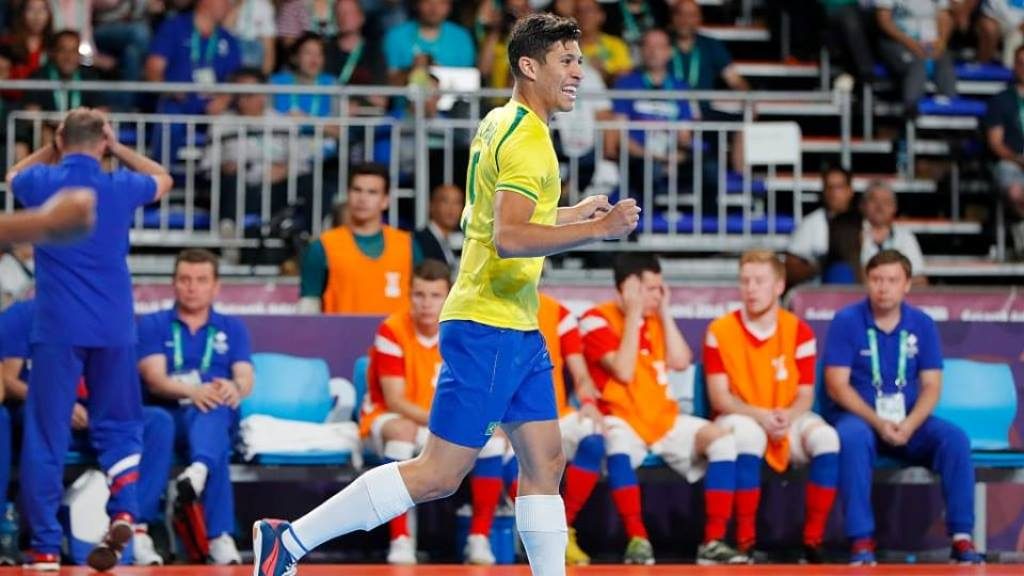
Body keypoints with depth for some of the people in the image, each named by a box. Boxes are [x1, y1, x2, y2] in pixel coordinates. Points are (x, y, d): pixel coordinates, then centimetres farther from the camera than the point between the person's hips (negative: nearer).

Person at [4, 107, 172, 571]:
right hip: (113, 330, 1)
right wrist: (118, 148, 20)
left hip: (57, 329, -1)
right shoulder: (121, 188, 0)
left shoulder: (41, 183, -2)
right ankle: (123, 512, -11)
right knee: (117, 428, 13)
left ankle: (45, 547, -1)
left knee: (45, 437, 2)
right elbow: (164, 180, 24)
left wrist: (54, 149, 25)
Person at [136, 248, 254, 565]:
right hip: (169, 416, -1)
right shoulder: (152, 325, 14)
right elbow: (155, 380, -3)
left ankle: (198, 470, -74)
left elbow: (245, 379, 4)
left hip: (219, 415, 1)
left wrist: (235, 388, -25)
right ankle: (219, 537, -56)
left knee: (214, 407, -40)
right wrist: (193, 391, -27)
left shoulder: (232, 329, 22)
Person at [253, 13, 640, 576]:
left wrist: (572, 213, 26)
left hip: (517, 331, 10)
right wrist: (598, 229, -26)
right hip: (487, 327, -10)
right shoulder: (526, 137, -15)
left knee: (545, 461, 7)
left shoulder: (501, 125, 15)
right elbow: (509, 238, -27)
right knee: (439, 473, -7)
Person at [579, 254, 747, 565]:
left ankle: (713, 541, -21)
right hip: (621, 419, -6)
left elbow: (680, 362, 1)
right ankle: (638, 539, -37)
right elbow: (623, 371, -17)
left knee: (721, 438, -18)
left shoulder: (656, 319, 13)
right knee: (618, 443, -41)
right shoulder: (597, 320, -6)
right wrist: (633, 315, -14)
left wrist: (664, 313, -1)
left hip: (663, 419, 6)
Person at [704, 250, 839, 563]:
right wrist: (760, 416, -25)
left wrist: (787, 417, -25)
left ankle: (813, 538, -19)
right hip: (740, 420, -2)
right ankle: (745, 539, -30)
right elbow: (719, 398, -9)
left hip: (788, 423, 2)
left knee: (825, 437, -28)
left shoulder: (799, 331, -1)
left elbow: (805, 396, -2)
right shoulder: (721, 331, -5)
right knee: (747, 432, -37)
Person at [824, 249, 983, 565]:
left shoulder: (922, 325, 4)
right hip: (859, 417, -3)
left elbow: (931, 387, 2)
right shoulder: (846, 321, -5)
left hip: (909, 422, 3)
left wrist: (910, 424, -18)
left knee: (955, 438, -23)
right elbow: (837, 385, -9)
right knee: (854, 437, -37)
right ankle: (862, 541, -36)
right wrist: (878, 423, -20)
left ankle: (962, 538, -21)